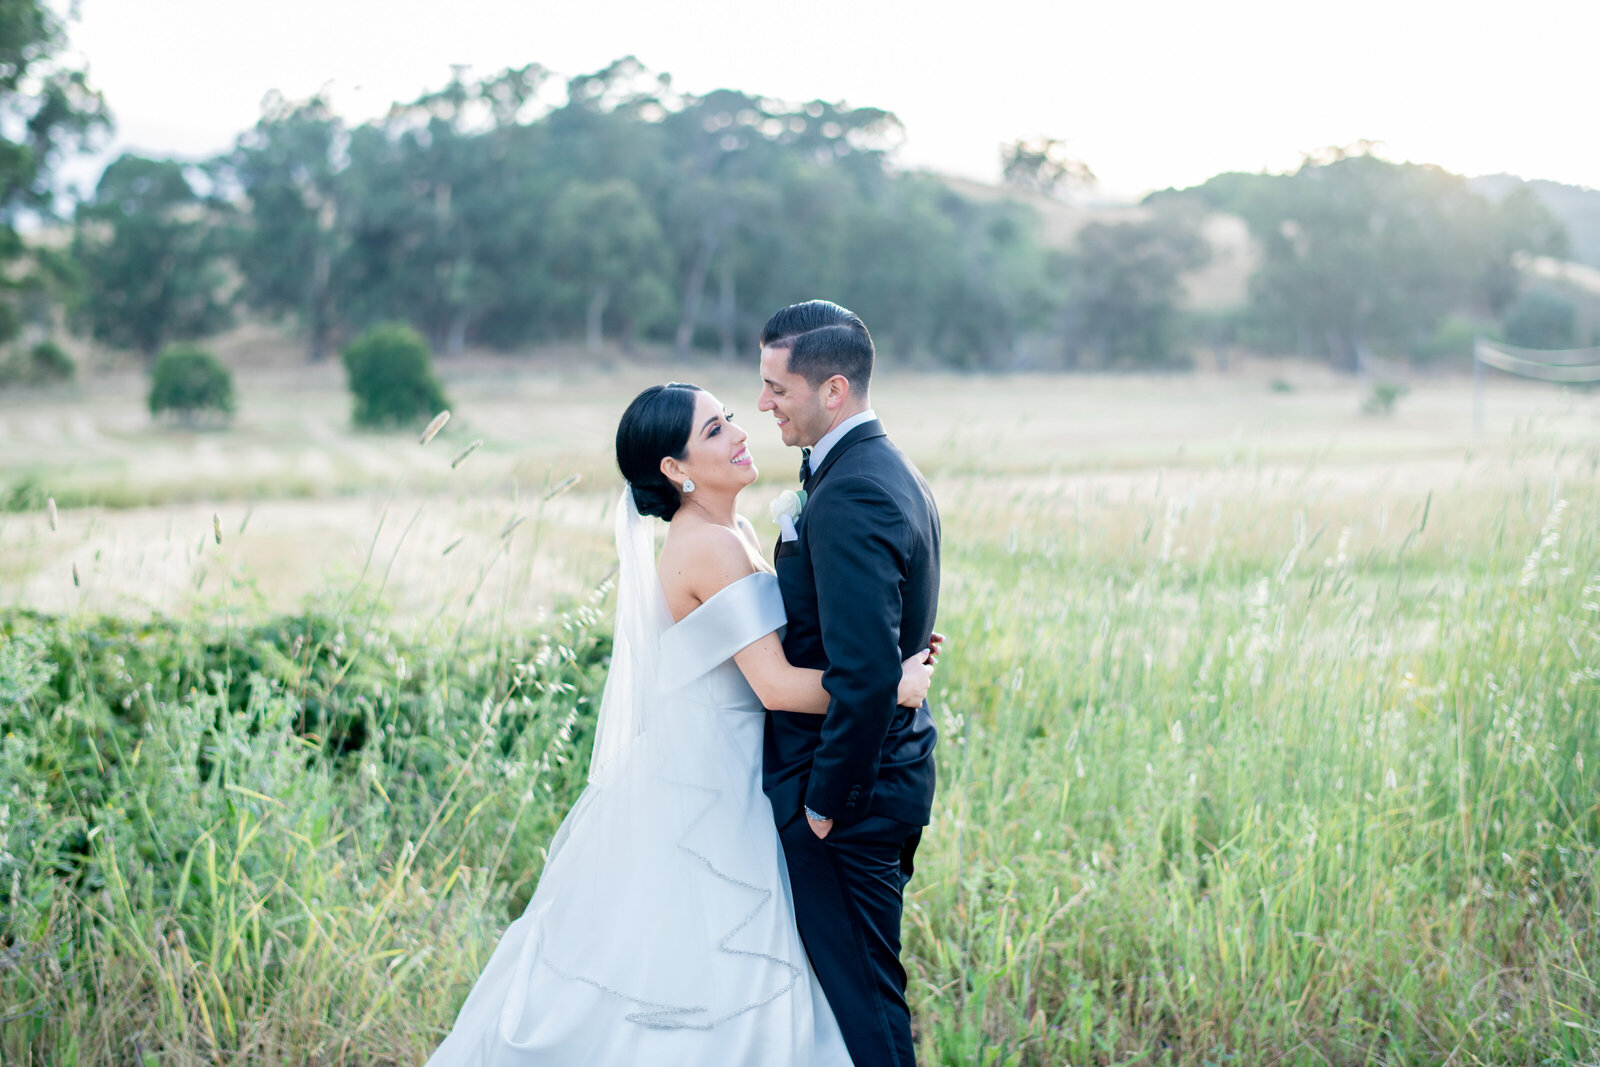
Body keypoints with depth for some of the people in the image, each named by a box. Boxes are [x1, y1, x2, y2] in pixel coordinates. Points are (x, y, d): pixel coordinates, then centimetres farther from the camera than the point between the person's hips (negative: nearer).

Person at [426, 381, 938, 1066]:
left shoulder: (733, 535, 9)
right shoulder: (713, 547, -20)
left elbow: (769, 645, 15)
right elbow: (778, 686, -24)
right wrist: (893, 687, -15)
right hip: (698, 794, -9)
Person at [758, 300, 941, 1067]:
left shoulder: (849, 497, -22)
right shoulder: (892, 471, 10)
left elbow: (865, 673, -29)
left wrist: (826, 801, -18)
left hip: (847, 799, -10)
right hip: (893, 769, 10)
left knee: (859, 995, 1)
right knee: (867, 984, 19)